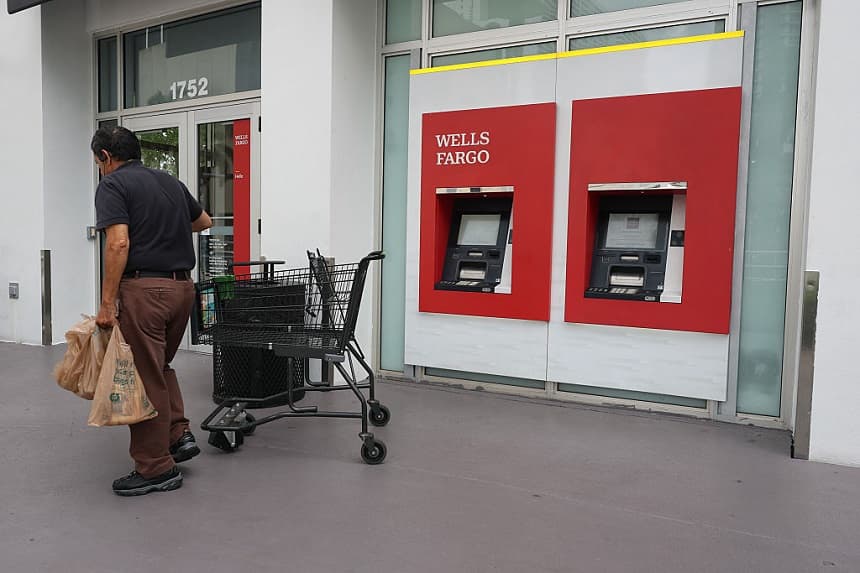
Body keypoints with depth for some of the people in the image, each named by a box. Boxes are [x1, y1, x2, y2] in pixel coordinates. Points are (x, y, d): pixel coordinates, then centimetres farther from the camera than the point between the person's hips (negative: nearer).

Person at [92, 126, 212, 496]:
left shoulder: (112, 184, -5)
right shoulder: (170, 181, 15)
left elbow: (118, 244, -18)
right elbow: (204, 222, 30)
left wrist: (107, 303, -15)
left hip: (144, 289, -7)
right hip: (182, 286, 7)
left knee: (145, 379, 3)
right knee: (159, 367, 25)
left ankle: (156, 469, 12)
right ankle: (178, 435, 19)